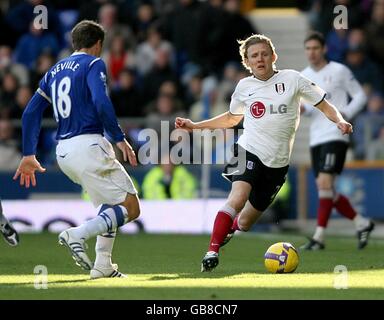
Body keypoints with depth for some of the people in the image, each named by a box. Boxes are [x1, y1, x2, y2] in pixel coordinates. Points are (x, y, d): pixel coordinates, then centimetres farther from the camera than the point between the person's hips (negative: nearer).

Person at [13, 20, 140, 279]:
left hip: (63, 152, 8)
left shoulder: (55, 70, 20)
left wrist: (29, 155, 18)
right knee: (131, 208, -5)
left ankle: (102, 265, 14)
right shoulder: (93, 64, 0)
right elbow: (101, 102, -18)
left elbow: (30, 113, 16)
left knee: (111, 203, 24)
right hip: (89, 144, -8)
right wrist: (120, 139, -15)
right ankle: (78, 234, -23)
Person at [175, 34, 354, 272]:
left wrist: (339, 121, -14)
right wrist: (194, 126, 20)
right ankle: (212, 252, -31)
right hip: (250, 152, 0)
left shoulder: (292, 79, 0)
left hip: (278, 163, 0)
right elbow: (232, 118, 25)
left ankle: (228, 231, 41)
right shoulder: (244, 87, 7)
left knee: (245, 222, 8)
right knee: (237, 199, -30)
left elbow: (324, 105, 6)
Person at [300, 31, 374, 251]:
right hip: (316, 138, 7)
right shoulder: (304, 76, 13)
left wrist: (346, 115, -15)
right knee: (326, 191, 7)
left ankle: (319, 237, -16)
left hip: (336, 135, -7)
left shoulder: (339, 71, -3)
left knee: (325, 183, -18)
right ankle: (362, 224, 23)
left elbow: (360, 96, 1)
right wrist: (302, 108, -3)